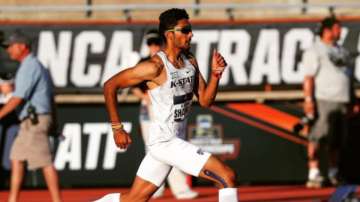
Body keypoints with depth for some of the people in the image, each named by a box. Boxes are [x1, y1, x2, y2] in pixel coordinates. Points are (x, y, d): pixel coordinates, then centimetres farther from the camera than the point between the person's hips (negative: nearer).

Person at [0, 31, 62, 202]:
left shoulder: (29, 67, -12)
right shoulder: (38, 66, 19)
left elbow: (18, 98, -20)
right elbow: (51, 95, 21)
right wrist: (53, 123, 23)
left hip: (34, 121, -10)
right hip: (31, 123, 10)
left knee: (45, 162, -10)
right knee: (16, 159, 11)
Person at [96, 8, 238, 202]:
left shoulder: (190, 62, 7)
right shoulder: (155, 66, -17)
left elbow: (205, 101, 9)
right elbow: (110, 86, -12)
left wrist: (215, 75, -9)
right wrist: (117, 128, -9)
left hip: (175, 141, 8)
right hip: (165, 142, -8)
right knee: (227, 177, -14)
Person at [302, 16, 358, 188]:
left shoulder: (341, 51, 21)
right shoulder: (314, 51, -3)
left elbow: (348, 77, 24)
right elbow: (309, 77, -10)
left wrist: (353, 100, 20)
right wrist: (308, 100, -19)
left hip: (342, 102, 7)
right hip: (323, 100, -7)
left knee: (337, 139, 7)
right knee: (318, 137, -12)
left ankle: (333, 174, 14)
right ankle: (314, 172, -13)